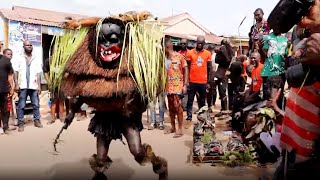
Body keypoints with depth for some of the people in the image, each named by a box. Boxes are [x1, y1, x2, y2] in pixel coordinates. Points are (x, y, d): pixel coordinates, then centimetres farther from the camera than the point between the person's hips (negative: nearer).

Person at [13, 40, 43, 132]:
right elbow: (15, 72, 2)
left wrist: (39, 86, 0)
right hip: (23, 86, -1)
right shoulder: (19, 59, 5)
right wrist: (16, 84, -8)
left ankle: (37, 121, 18)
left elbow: (38, 74, 6)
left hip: (33, 86, 2)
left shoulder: (36, 59, 9)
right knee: (21, 106, 2)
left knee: (36, 105, 6)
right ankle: (20, 123, 9)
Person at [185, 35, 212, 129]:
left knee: (202, 101, 11)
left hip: (203, 82, 1)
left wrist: (208, 82, 4)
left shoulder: (208, 53, 5)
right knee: (190, 101, 4)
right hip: (192, 81, -1)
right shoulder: (190, 53, 0)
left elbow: (209, 68, 8)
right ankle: (189, 119, 11)